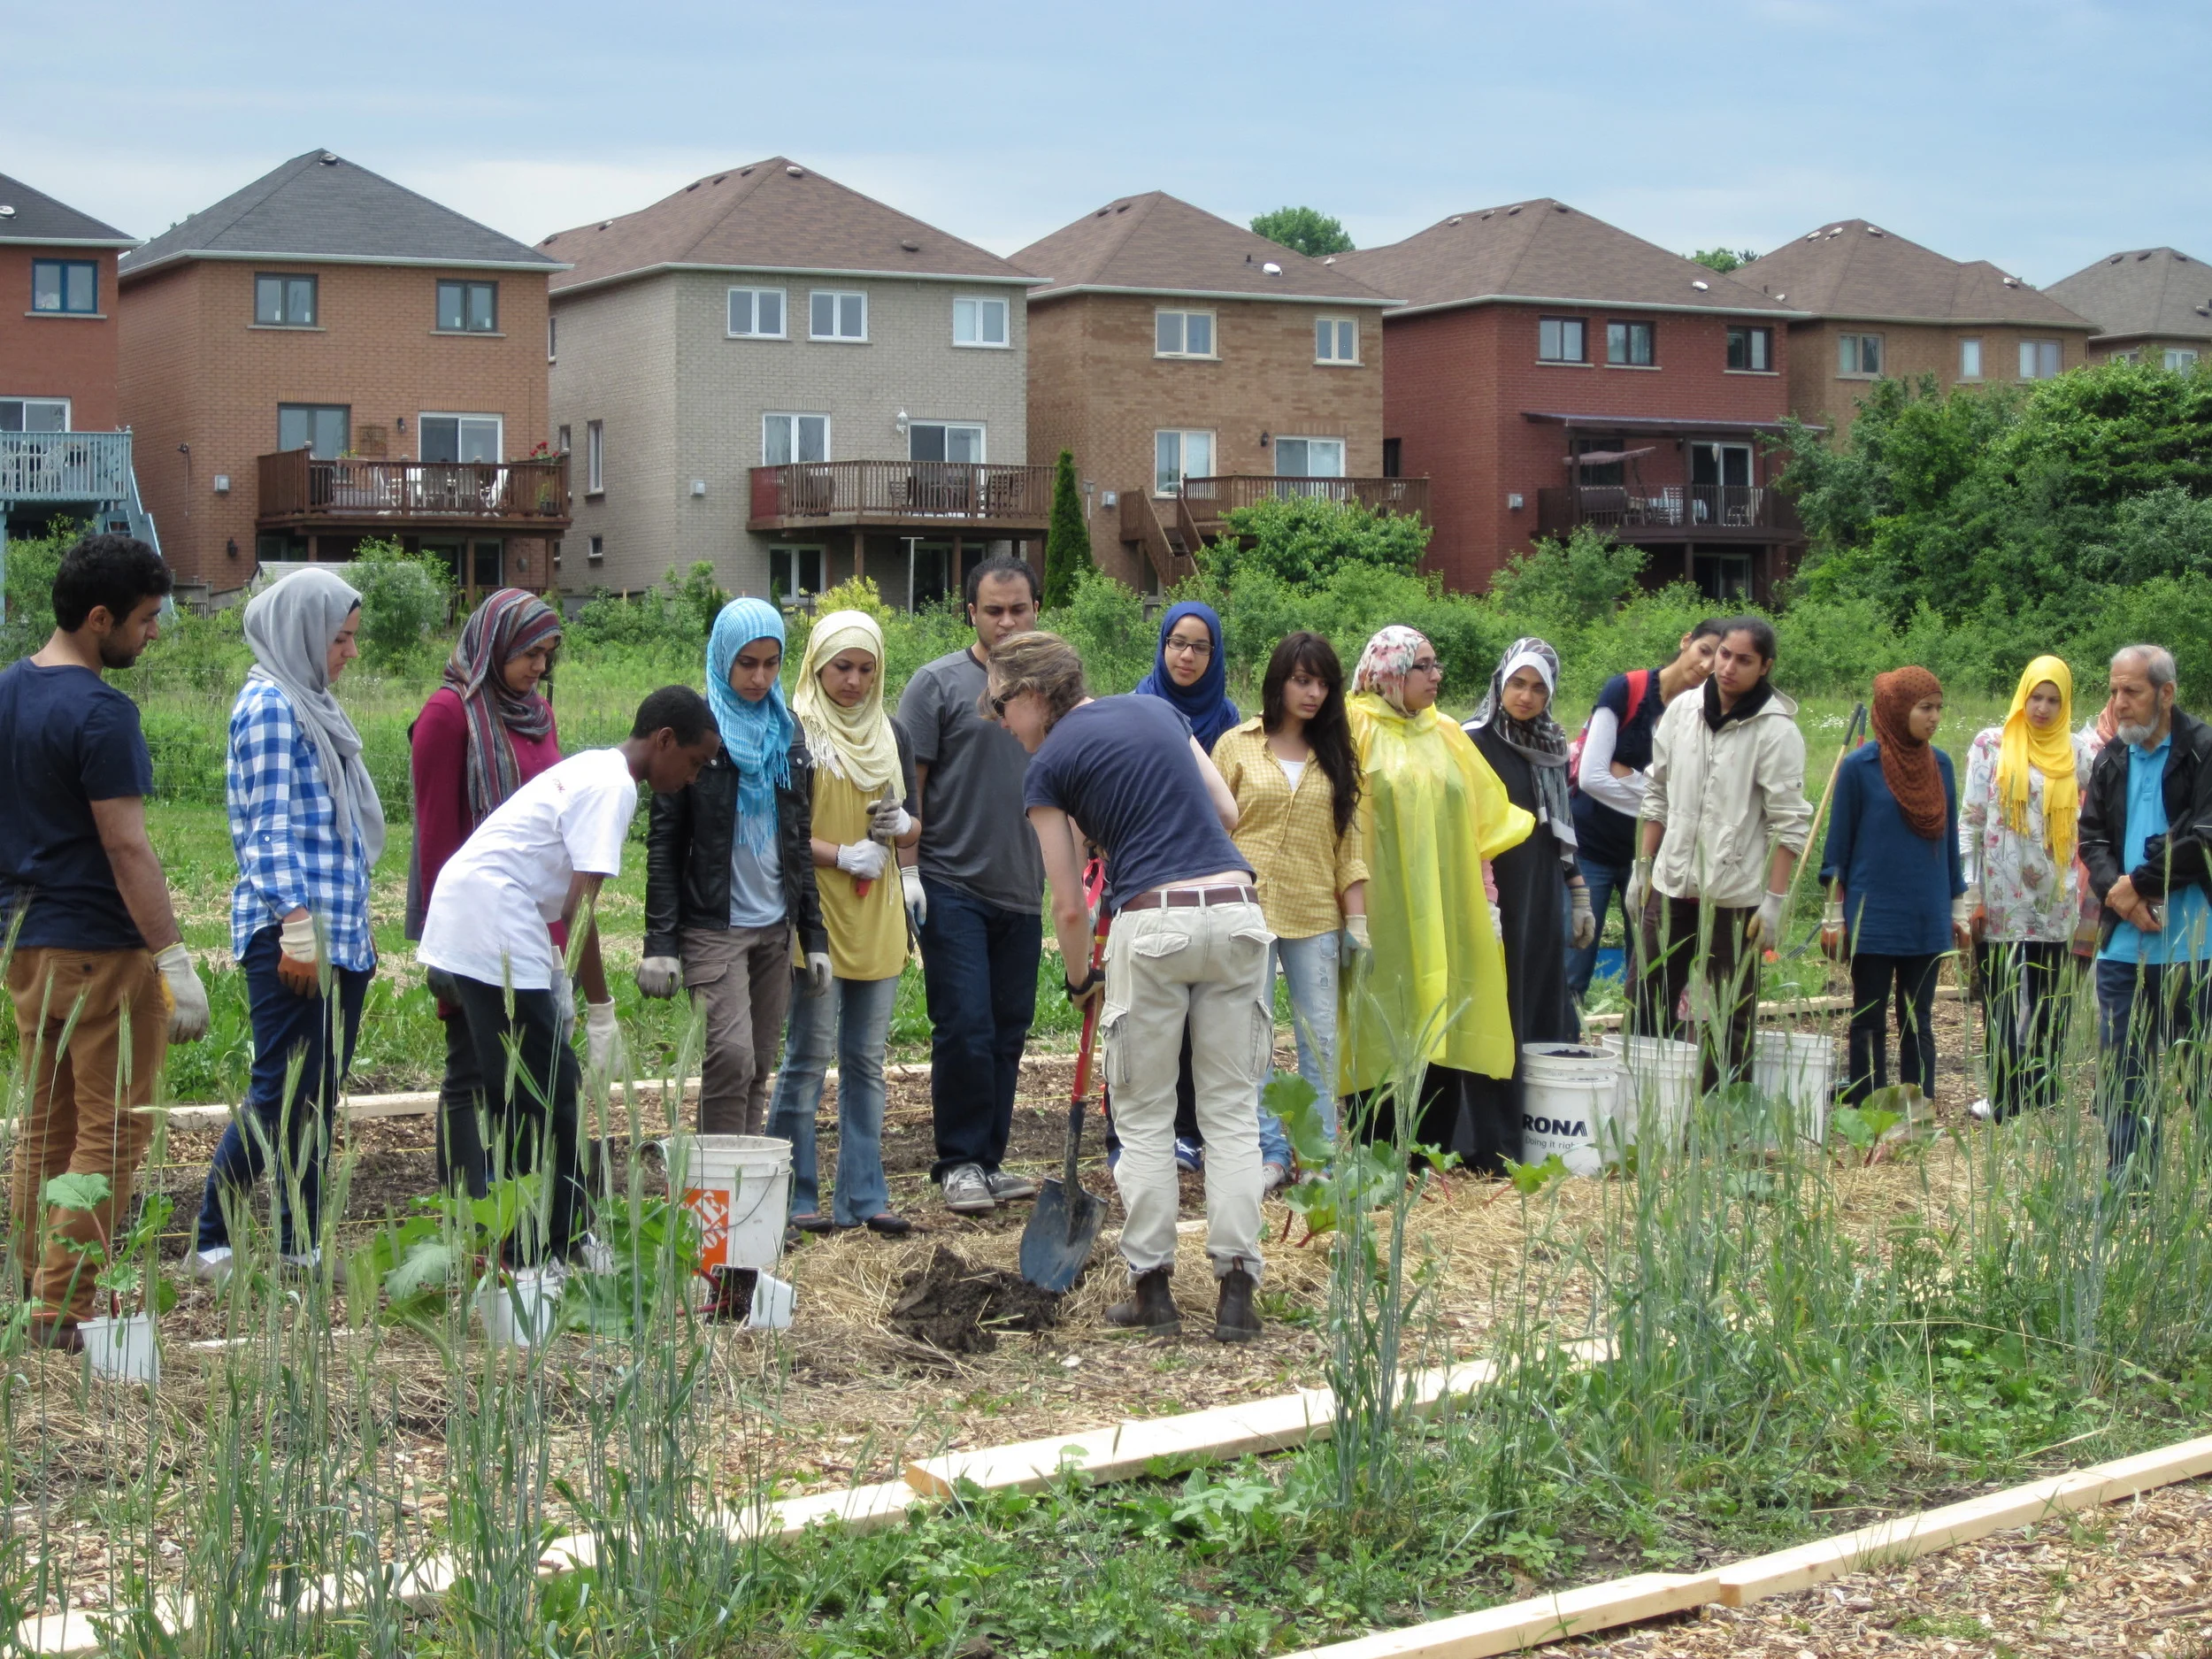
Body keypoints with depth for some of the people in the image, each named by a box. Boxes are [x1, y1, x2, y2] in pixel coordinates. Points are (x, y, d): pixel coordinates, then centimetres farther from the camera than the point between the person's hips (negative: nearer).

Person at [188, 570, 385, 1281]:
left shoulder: (312, 704, 18)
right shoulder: (269, 707, -11)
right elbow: (268, 827, -17)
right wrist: (296, 927, -22)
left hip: (339, 934, 10)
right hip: (294, 935, -9)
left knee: (319, 1096, 10)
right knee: (281, 1092, -8)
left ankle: (301, 1248, 14)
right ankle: (209, 1244, 0)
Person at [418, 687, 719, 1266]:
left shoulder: (590, 768, 17)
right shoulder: (614, 788, -13)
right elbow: (580, 908, -18)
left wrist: (554, 969, 19)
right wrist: (601, 1011, -13)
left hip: (464, 910, 10)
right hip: (494, 929, -10)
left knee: (516, 1093, 15)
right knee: (547, 1094, -5)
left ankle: (530, 1248, 21)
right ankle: (545, 1256, -1)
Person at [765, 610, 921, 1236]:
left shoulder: (889, 736, 14)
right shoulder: (793, 733, -5)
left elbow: (915, 825, 16)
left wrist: (901, 825, -6)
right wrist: (842, 855, -20)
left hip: (876, 921, 6)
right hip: (814, 916, -6)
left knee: (866, 1060, 8)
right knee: (810, 1055, -4)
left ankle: (863, 1195, 13)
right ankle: (795, 1195, 3)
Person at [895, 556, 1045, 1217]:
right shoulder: (938, 683, -3)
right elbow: (908, 783, -5)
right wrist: (908, 869, -11)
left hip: (1022, 892, 5)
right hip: (953, 888, -5)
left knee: (1009, 1031, 9)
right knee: (965, 1029, -7)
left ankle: (990, 1159, 18)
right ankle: (960, 1162, 3)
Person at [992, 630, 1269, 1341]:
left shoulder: (1049, 764, 3)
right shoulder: (1157, 709, 17)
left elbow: (1069, 905, 5)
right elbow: (1227, 813, 17)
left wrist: (1081, 981, 21)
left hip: (1151, 921, -4)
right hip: (1237, 908, 4)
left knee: (1145, 1117, 11)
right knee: (1232, 1110, 9)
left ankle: (1151, 1289, 11)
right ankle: (1237, 1290, 4)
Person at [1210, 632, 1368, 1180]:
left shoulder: (1334, 755, 11)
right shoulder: (1237, 746, 4)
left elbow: (1349, 841, 11)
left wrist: (1358, 916, 4)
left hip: (1316, 915, 2)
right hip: (1249, 909, -2)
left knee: (1321, 1038, 3)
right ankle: (1269, 1152, 7)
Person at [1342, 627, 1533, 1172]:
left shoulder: (1445, 735, 14)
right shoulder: (1358, 731, -2)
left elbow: (1481, 820, 17)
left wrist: (1487, 899, 11)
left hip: (1447, 908, 5)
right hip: (1386, 909, -5)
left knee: (1442, 1022, 3)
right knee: (1388, 1026, -3)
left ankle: (1438, 1144, 8)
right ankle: (1383, 1148, 3)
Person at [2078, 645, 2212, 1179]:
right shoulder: (2112, 759, 12)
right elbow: (2092, 837, 8)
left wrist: (2138, 883, -12)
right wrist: (2116, 892, -10)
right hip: (2125, 946, 6)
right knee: (2121, 1072, 9)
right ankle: (2128, 1184, 18)